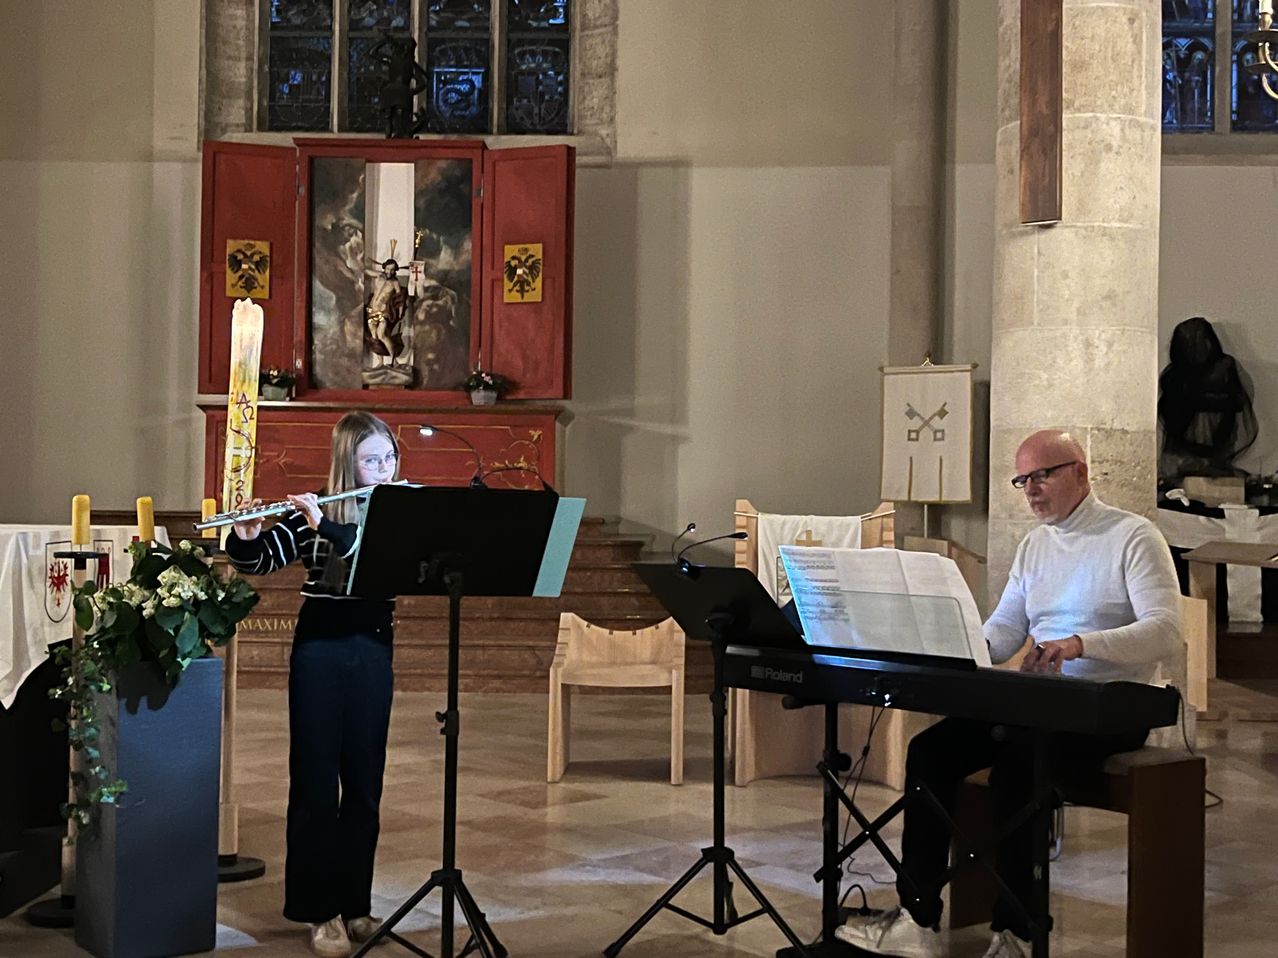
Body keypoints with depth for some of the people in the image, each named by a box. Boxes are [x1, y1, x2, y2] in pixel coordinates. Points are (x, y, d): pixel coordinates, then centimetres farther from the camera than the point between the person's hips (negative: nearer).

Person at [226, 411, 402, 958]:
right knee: (315, 783, 1)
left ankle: (354, 905, 19)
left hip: (372, 652, 2)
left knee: (364, 784, 7)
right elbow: (257, 562, -6)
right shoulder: (311, 513, 0)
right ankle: (319, 911, 9)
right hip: (319, 651, -2)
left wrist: (327, 528, -24)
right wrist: (246, 536, -27)